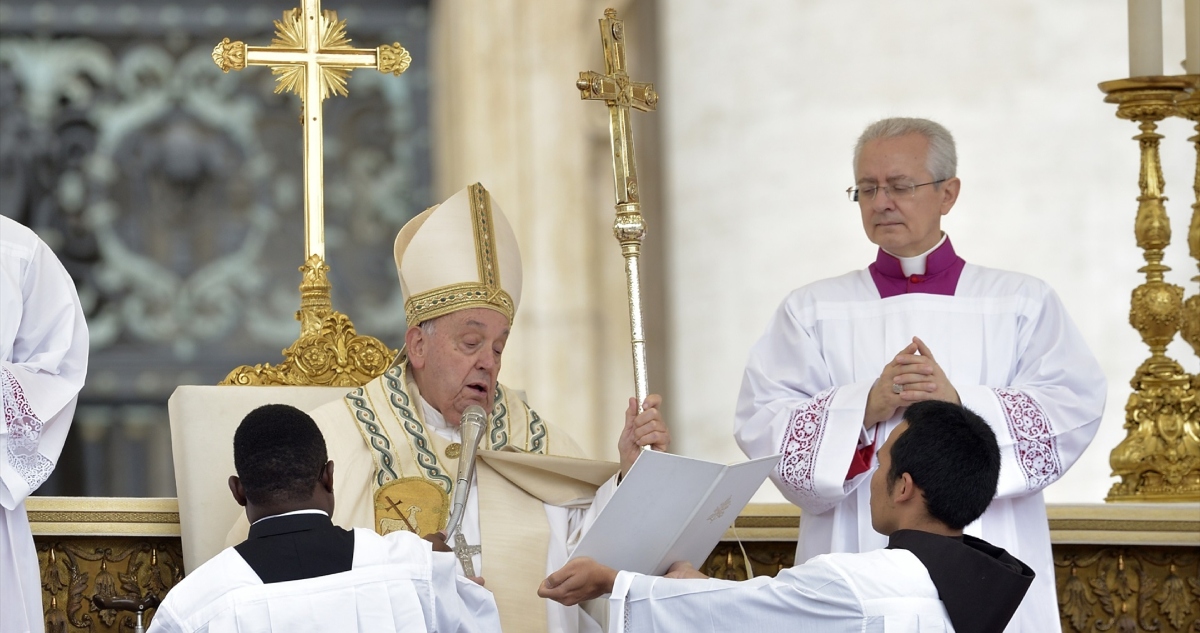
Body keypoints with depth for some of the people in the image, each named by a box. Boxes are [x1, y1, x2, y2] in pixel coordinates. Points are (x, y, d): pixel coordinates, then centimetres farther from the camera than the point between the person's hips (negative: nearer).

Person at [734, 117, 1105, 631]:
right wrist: (866, 406, -18)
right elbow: (761, 423, -2)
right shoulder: (811, 311, 11)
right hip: (856, 567, 0)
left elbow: (1074, 407, -4)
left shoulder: (1022, 303, 10)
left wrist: (961, 403, -18)